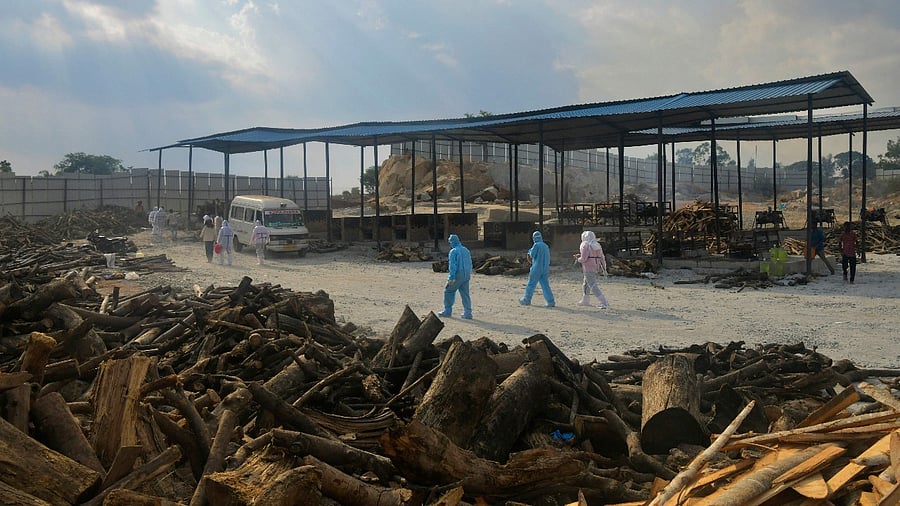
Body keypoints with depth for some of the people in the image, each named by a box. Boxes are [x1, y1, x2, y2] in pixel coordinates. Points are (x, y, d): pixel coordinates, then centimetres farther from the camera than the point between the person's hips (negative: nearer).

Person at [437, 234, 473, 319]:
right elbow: (470, 263, 18)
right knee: (465, 294, 8)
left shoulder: (453, 251, -11)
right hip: (466, 276, 7)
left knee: (448, 291, 8)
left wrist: (451, 278, -19)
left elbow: (452, 265, -17)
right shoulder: (466, 250, 12)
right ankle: (468, 313, 4)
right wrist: (469, 274, 27)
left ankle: (447, 311, 13)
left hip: (457, 275, -7)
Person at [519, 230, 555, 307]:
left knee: (531, 284, 7)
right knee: (545, 285, 5)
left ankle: (527, 300, 17)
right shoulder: (546, 246, 10)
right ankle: (551, 301, -3)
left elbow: (532, 255, -9)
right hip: (545, 269, 6)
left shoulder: (536, 245, -11)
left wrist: (530, 251, 12)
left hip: (537, 268, -6)